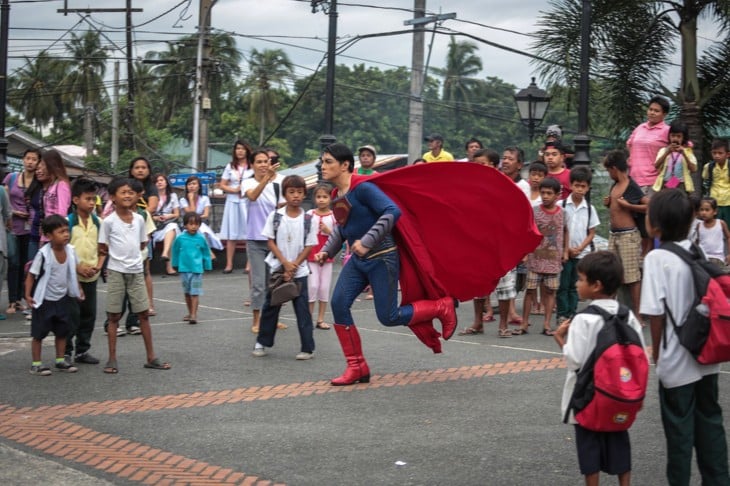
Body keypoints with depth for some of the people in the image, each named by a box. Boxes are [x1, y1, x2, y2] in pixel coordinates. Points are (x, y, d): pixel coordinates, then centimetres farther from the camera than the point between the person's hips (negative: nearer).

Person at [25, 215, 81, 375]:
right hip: (44, 300, -5)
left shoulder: (70, 250, -7)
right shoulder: (43, 254, -22)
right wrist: (28, 294, -21)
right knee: (39, 333, 3)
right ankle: (36, 364, 11)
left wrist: (77, 290, 9)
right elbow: (32, 275, -14)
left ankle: (60, 361, 25)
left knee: (62, 331, 13)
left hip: (62, 298, 6)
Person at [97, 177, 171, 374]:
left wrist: (129, 253, 3)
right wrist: (99, 265, -14)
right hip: (116, 272, -4)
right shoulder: (109, 221, -7)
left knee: (144, 314, 6)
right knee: (114, 316, 3)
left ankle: (151, 357, 14)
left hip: (136, 271, 4)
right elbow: (103, 248, -3)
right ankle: (112, 359, 9)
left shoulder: (139, 219, 4)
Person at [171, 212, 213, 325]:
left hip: (197, 269, -3)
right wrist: (175, 264, 17)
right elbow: (175, 251, 11)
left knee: (195, 293, -6)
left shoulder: (201, 239, -7)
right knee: (187, 292, 15)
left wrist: (207, 266, 9)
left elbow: (206, 253, 5)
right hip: (184, 269, 3)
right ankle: (190, 313, 28)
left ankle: (194, 315, -7)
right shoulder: (180, 238, -5)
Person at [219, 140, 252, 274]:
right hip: (232, 202, 2)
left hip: (248, 202, -2)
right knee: (231, 235, 2)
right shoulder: (230, 166, 12)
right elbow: (222, 185, 8)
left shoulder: (253, 167, 3)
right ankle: (229, 264, 4)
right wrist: (234, 190, -7)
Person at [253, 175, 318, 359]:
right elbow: (271, 242, -3)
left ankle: (307, 348, 4)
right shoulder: (275, 216, -3)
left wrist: (294, 266, -12)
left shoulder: (308, 219, -4)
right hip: (277, 269, 1)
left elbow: (309, 247, -3)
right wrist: (285, 263, -13)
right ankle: (262, 342, 21)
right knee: (270, 307, 9)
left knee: (303, 309, 0)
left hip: (299, 272, -1)